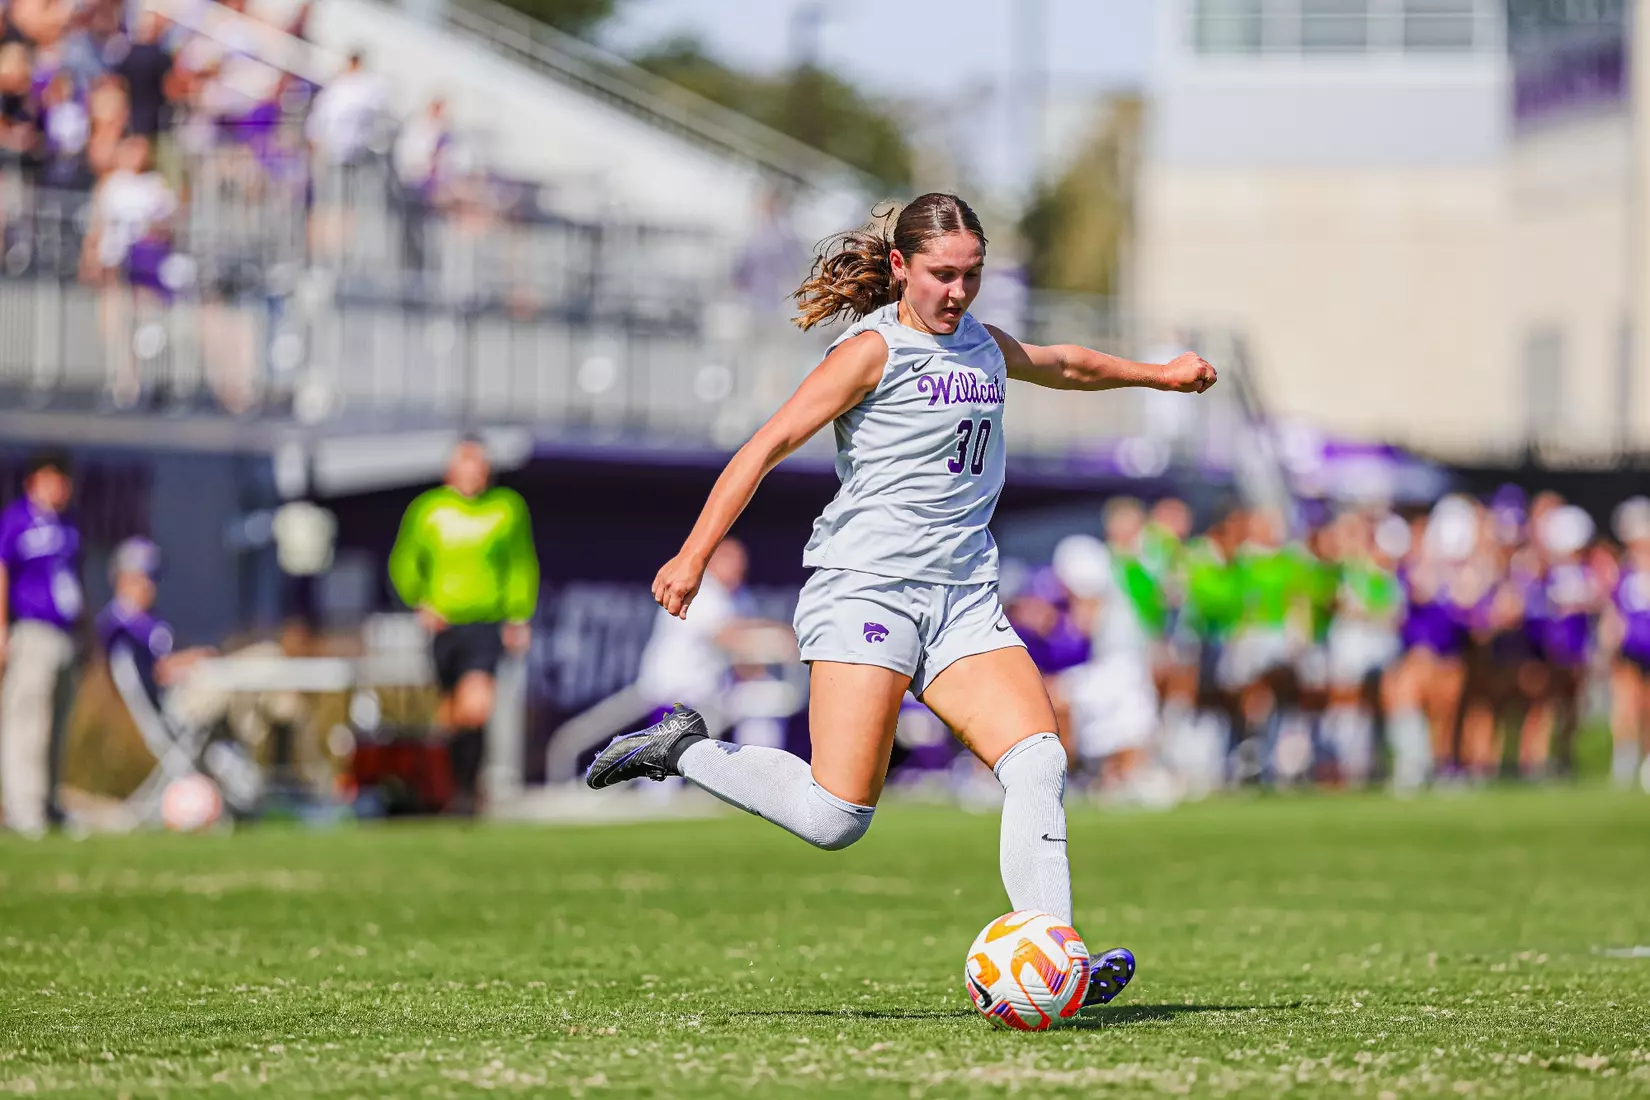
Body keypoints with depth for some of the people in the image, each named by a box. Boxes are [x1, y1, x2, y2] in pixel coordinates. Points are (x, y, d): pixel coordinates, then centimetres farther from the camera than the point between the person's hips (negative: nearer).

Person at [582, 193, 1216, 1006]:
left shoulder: (981, 346, 19)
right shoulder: (874, 349, -3)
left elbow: (1058, 365, 42)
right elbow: (768, 445, -8)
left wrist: (1157, 374, 53)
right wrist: (693, 556, -17)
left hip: (963, 596, 7)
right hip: (865, 587, -7)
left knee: (1040, 762, -16)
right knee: (835, 818, -15)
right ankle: (683, 752, 7)